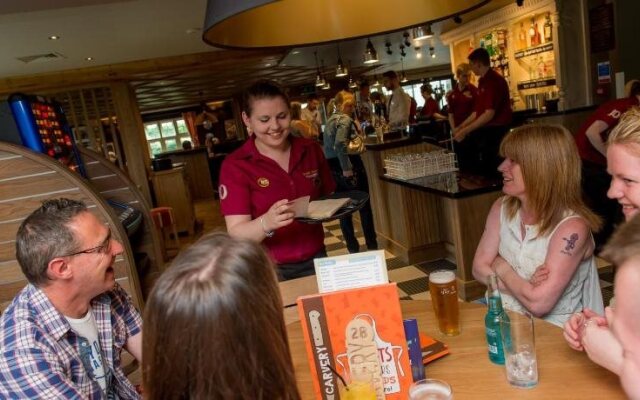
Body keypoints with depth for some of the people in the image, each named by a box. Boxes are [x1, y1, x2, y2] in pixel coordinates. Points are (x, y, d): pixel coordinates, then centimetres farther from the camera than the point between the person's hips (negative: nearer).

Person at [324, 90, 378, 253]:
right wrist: (346, 168, -25)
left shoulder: (330, 120, 13)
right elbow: (339, 144, -28)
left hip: (334, 169, 8)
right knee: (365, 206, 5)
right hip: (351, 167, -8)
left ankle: (353, 248, 18)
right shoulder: (345, 119, -13)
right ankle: (372, 246, 14)